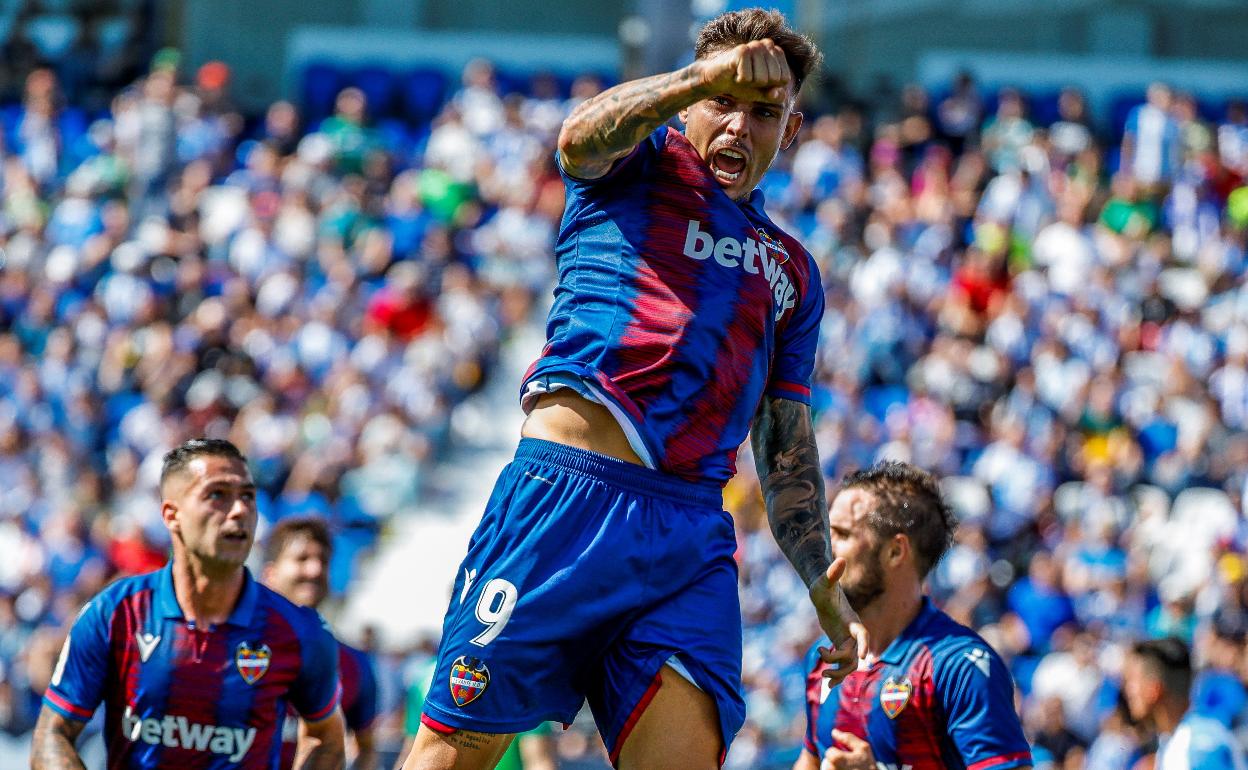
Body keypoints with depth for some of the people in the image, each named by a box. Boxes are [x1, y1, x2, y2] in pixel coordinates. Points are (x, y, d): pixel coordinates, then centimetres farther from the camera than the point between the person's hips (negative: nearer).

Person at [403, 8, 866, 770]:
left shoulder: (793, 271, 27)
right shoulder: (643, 161, 13)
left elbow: (788, 451, 28)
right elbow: (582, 137, -13)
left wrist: (827, 591, 18)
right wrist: (707, 77, -29)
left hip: (693, 535, 4)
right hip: (568, 493, -4)